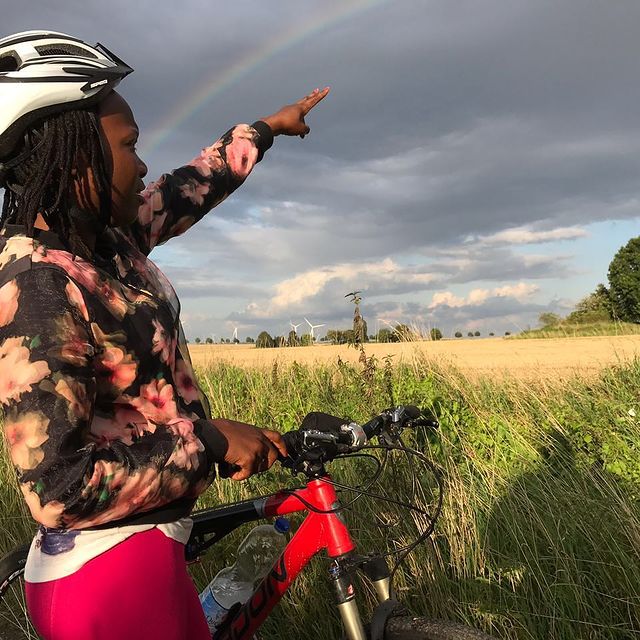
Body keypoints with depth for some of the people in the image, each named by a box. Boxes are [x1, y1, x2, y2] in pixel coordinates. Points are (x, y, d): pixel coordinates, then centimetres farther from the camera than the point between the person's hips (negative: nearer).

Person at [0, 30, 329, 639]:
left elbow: (190, 189, 17)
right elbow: (59, 490, -28)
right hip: (113, 576, -9)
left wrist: (269, 127, 29)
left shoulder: (105, 240, 1)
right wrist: (209, 442, -20)